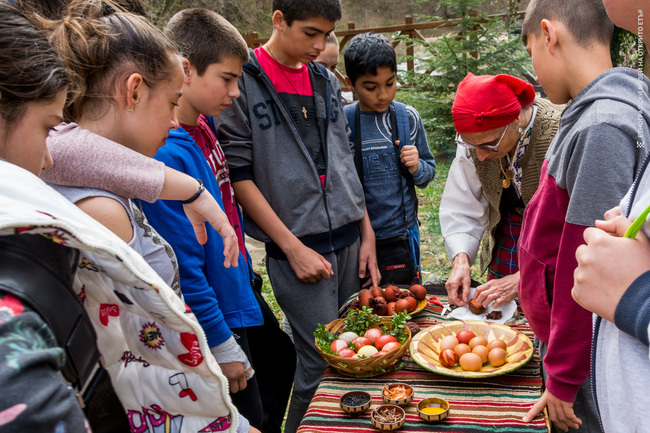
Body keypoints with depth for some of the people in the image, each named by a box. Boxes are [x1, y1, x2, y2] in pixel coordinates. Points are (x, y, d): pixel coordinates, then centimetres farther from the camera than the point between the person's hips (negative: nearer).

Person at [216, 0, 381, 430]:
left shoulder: (327, 81, 12)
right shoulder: (243, 81, -7)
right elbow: (237, 174, -10)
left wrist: (367, 233, 12)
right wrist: (293, 247, -12)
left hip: (348, 240, 6)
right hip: (297, 247, -6)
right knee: (322, 363, -1)